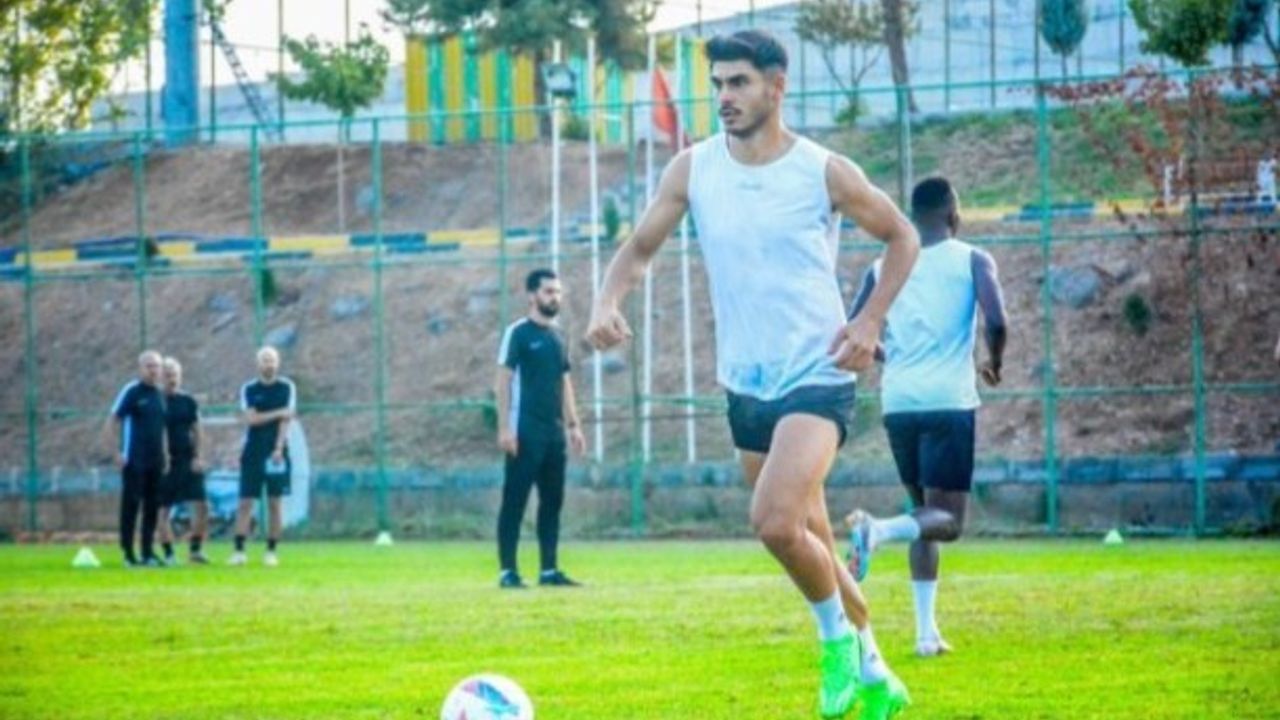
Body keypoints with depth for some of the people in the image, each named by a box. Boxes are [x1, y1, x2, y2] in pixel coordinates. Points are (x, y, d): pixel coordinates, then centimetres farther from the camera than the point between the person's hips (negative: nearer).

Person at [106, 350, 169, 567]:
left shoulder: (159, 395, 14)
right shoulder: (131, 392, -7)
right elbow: (113, 422, -8)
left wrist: (165, 454, 19)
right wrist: (118, 451, -14)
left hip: (155, 460, 7)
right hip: (134, 460, -7)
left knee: (152, 506, 7)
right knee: (131, 505, -3)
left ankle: (148, 553, 13)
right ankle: (128, 553, 0)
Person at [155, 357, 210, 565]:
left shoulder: (188, 402, 9)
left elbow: (197, 431, 13)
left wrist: (197, 457, 2)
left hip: (188, 460, 3)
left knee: (201, 505, -6)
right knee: (163, 509, 0)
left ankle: (196, 549, 4)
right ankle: (168, 554, 8)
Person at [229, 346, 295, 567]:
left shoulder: (286, 388, 3)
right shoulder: (248, 389, 5)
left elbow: (285, 420, -4)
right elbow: (250, 418, -6)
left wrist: (278, 449, -14)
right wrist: (278, 412, -11)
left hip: (276, 452, -1)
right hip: (252, 453, 1)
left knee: (274, 503, 0)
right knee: (245, 502, -4)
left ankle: (271, 551, 5)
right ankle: (239, 551, -4)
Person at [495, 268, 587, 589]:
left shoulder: (557, 337, 16)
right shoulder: (518, 333, -5)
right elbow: (503, 381, -9)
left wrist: (573, 425, 15)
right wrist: (504, 427, -16)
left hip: (554, 432, 7)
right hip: (526, 431, -7)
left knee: (552, 501, 7)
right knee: (515, 500, -5)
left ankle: (549, 569, 12)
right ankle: (507, 571, -5)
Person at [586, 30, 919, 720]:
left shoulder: (824, 172, -9)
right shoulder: (693, 169, 0)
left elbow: (902, 238, 4)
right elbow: (638, 249, 6)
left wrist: (869, 322, -8)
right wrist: (607, 302, -15)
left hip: (816, 377, -5)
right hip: (745, 384, 5)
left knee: (775, 523, -25)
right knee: (808, 545, 13)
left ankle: (839, 638, 1)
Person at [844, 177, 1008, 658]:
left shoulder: (884, 268, 12)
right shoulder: (971, 261, 2)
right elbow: (996, 322, -12)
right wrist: (995, 364, 8)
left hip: (897, 403, 4)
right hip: (948, 401, -4)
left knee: (926, 512, 18)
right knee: (946, 521, -3)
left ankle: (927, 631, 8)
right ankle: (879, 530, -35)